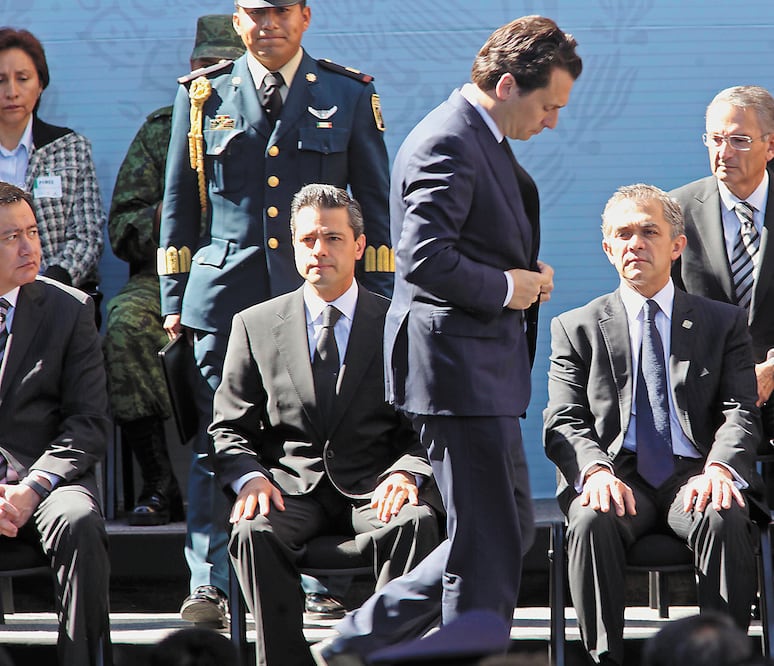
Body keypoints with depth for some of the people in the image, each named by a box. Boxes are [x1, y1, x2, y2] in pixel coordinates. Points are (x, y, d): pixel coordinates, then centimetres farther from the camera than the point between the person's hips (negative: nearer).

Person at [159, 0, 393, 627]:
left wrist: (378, 301, 6)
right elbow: (179, 204, 13)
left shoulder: (351, 95, 8)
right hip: (224, 294, 0)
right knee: (218, 440, -3)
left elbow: (377, 206, 11)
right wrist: (174, 299, 8)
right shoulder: (203, 95, 10)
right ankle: (209, 584, 1)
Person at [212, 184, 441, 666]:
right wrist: (250, 477, -11)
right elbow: (229, 429, 11)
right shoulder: (255, 326, 12)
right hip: (292, 490, 1)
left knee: (416, 522, -34)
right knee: (254, 531, -32)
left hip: (373, 489, -1)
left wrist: (407, 473, -17)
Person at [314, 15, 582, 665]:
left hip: (486, 369, 11)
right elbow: (425, 260, -25)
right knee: (488, 544, -6)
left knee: (510, 530, 15)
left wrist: (527, 274, 11)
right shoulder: (448, 143, -16)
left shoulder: (483, 141, 17)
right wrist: (506, 288, -14)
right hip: (460, 368, -11)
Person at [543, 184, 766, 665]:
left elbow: (741, 412, 3)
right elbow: (564, 423, 5)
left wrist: (719, 468, -21)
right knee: (593, 521, -34)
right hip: (619, 477, 0)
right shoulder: (576, 329, 16)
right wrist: (596, 469, -19)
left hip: (694, 476, 0)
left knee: (725, 519, -35)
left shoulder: (724, 323, 16)